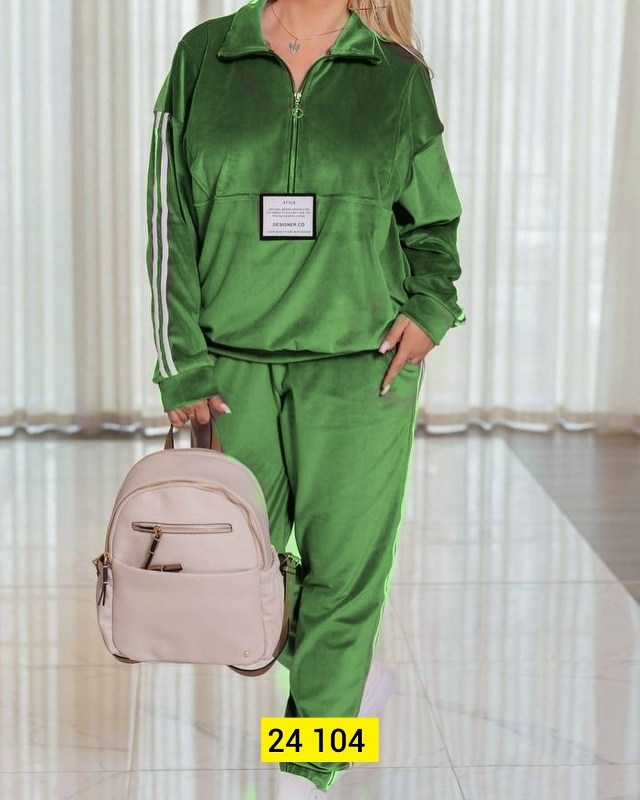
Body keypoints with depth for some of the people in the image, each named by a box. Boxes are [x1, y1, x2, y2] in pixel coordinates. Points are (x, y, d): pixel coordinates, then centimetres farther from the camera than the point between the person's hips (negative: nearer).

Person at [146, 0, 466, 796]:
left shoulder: (398, 77, 4)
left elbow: (431, 222, 14)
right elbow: (171, 223, 1)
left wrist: (430, 309, -5)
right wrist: (183, 367, -5)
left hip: (360, 365, -1)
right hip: (234, 365, 1)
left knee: (343, 566, 2)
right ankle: (355, 674, 37)